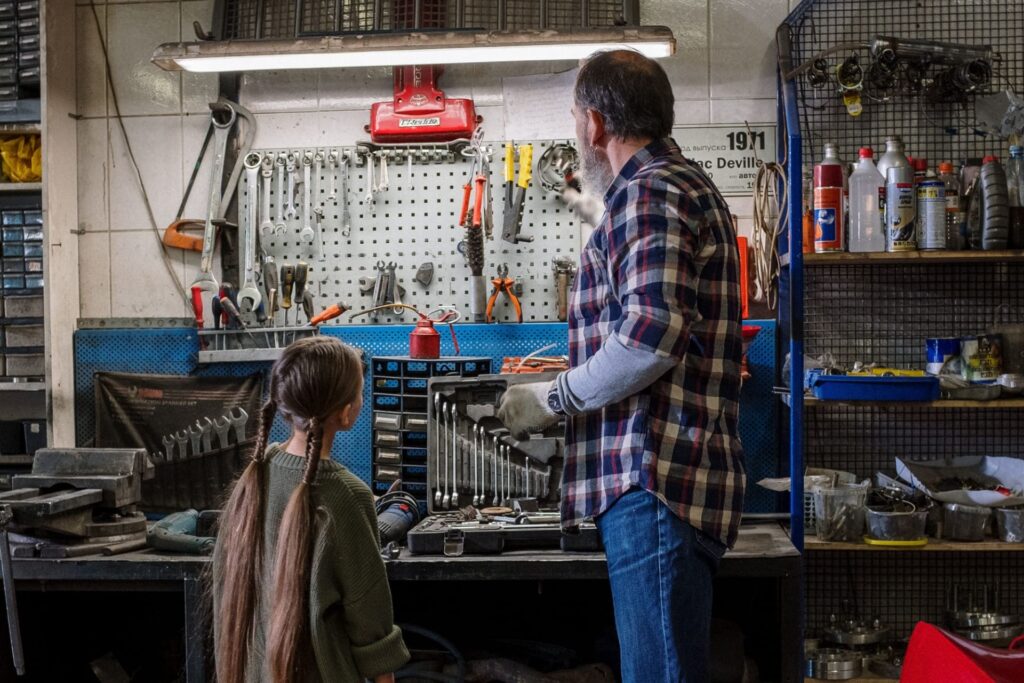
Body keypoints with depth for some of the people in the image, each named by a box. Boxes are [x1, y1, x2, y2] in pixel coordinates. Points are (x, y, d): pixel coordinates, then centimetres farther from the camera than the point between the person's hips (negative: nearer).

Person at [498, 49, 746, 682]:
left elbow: (651, 334, -22)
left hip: (658, 477, -11)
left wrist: (552, 398, -10)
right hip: (666, 479, 11)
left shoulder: (648, 190, -9)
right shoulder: (685, 183, 25)